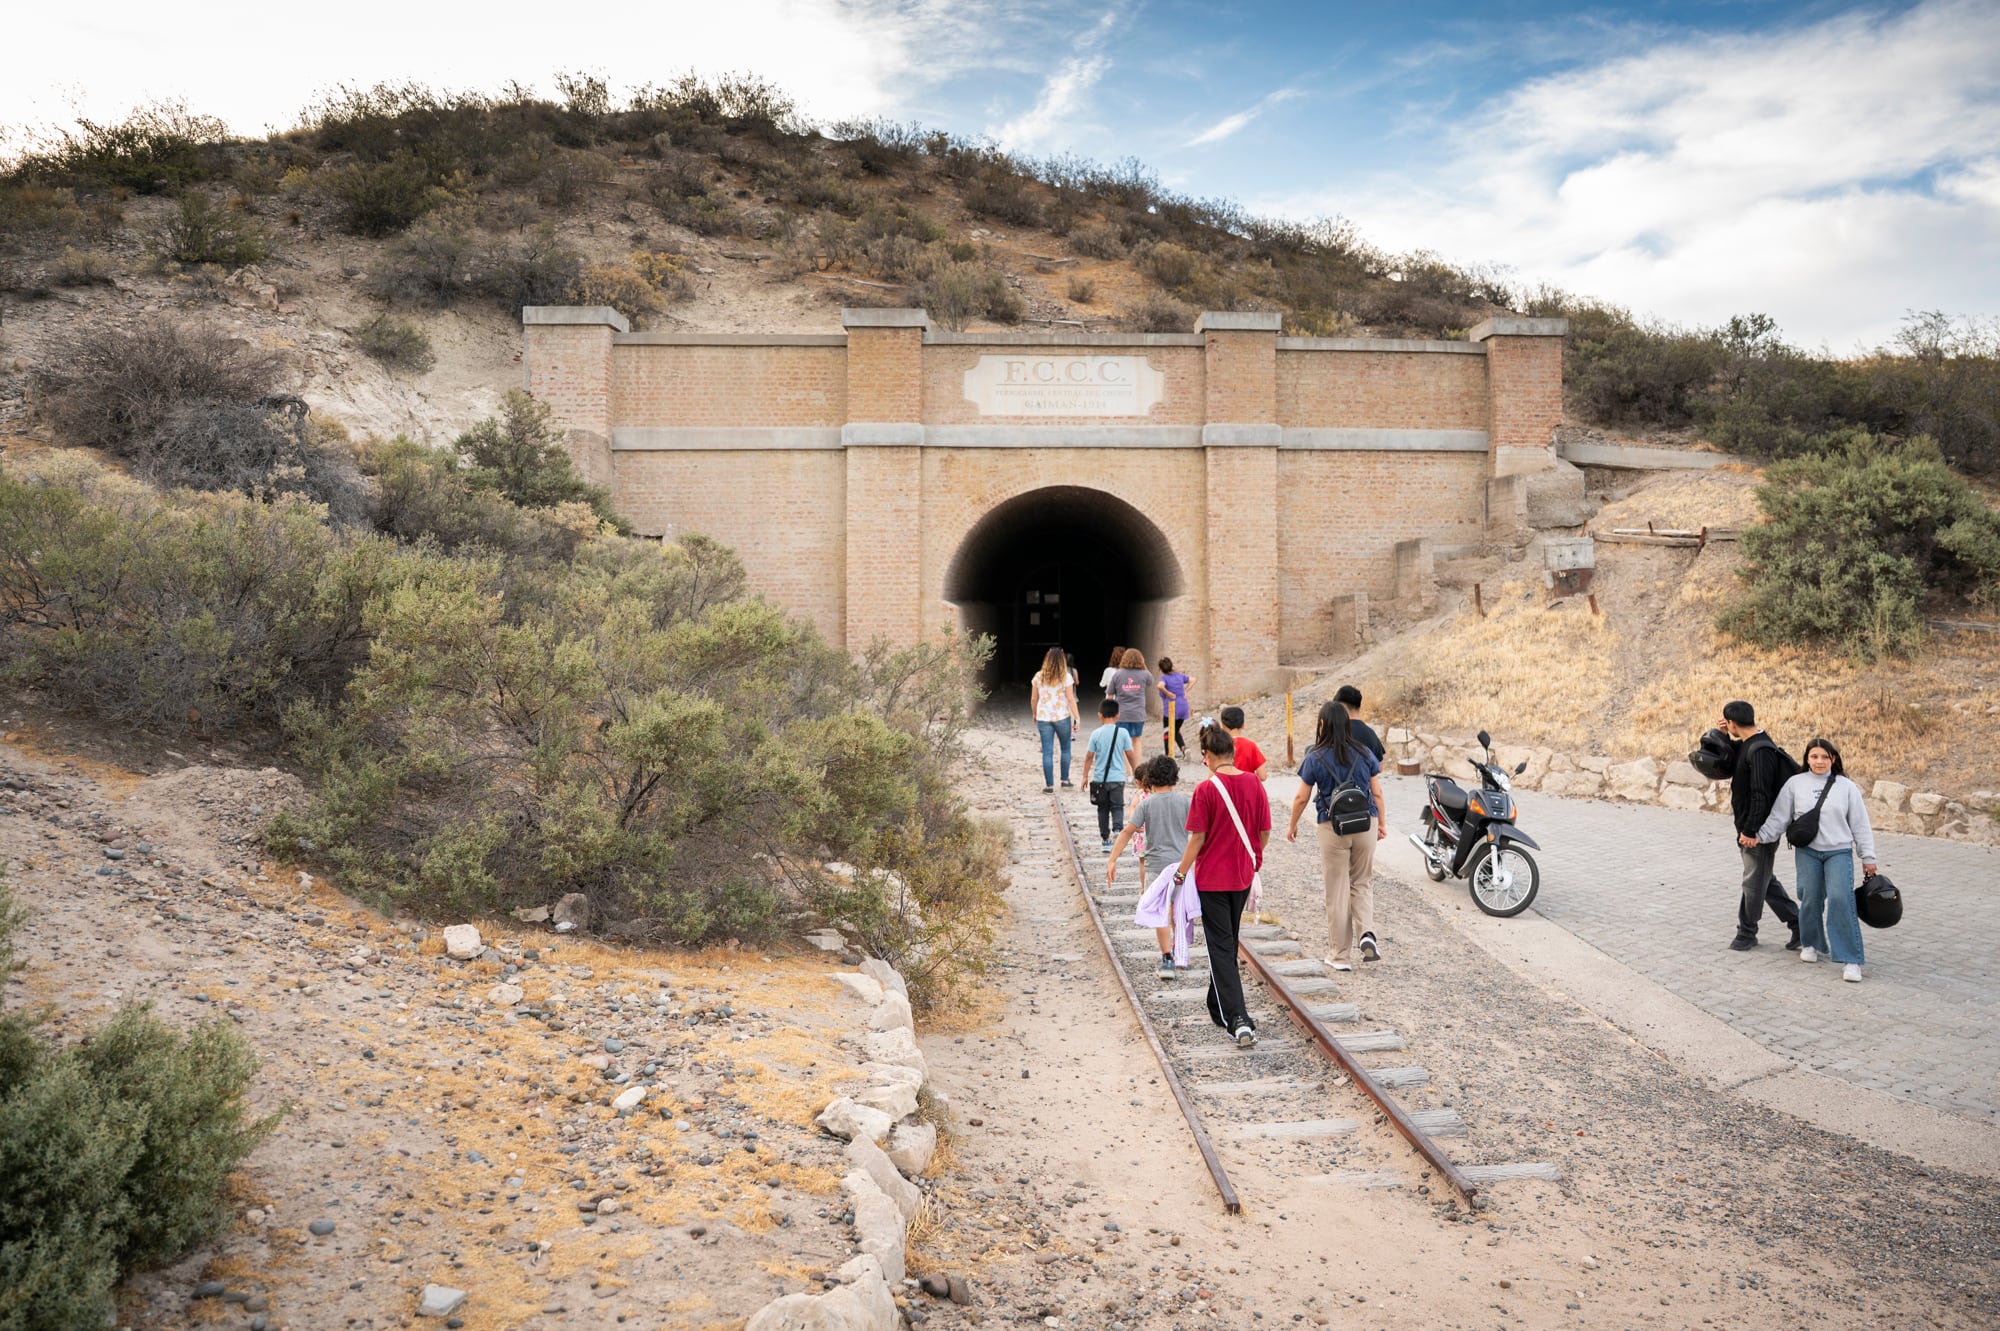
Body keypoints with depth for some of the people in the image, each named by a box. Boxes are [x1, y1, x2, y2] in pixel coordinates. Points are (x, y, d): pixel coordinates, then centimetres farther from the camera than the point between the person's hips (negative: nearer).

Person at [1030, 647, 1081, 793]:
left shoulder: (1038, 676, 1)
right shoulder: (1066, 677, -6)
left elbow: (1033, 699, 6)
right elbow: (1070, 699, -8)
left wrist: (1035, 714, 22)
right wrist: (1077, 717, -3)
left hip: (1043, 717, 1)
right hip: (1062, 717, -1)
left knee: (1047, 752, 2)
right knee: (1065, 749, 17)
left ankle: (1049, 785, 1)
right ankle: (1065, 779, 21)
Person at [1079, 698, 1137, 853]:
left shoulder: (1096, 734, -6)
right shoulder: (1123, 732, -6)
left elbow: (1089, 757, -4)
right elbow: (1130, 754, 0)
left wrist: (1085, 776, 6)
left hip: (1100, 778, 1)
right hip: (1118, 778, -1)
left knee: (1103, 809, 11)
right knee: (1117, 806, 6)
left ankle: (1106, 839, 15)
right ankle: (1117, 829, -20)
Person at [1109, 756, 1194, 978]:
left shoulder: (1146, 803, -6)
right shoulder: (1184, 801, -2)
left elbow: (1128, 832, -10)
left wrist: (1112, 860, -8)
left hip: (1156, 864, -2)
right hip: (1181, 862, 2)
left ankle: (1167, 959, -3)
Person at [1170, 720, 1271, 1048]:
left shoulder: (1206, 790, -17)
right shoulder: (1254, 784, -4)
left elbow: (1197, 838, -15)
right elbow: (1264, 832, 3)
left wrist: (1180, 873, -3)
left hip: (1212, 877, -5)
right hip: (1242, 876, 5)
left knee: (1221, 948, -1)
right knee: (1228, 943, 21)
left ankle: (1238, 1020, -12)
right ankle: (1218, 1007, 36)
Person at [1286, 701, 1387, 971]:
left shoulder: (1315, 758, -7)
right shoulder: (1364, 754, 1)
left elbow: (1301, 798, -2)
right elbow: (1377, 793, 6)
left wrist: (1292, 825, 14)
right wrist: (1382, 822, 20)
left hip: (1333, 827, -2)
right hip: (1366, 824, 2)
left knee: (1337, 891, 7)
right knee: (1362, 883, 19)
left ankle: (1341, 956, 12)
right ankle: (1367, 933, -5)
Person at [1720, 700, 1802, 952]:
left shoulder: (1760, 750, -21)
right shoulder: (1746, 745, 9)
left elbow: (1761, 794, -24)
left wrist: (1751, 830, -23)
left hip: (1759, 830, -10)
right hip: (1747, 827, 10)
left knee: (1754, 882, 3)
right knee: (1764, 880, 17)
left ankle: (1746, 933, 14)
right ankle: (1798, 922, 23)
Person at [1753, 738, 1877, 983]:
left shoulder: (1847, 787, 3)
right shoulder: (1795, 784, 2)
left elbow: (1860, 824, 6)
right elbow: (1779, 818, 3)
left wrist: (1868, 857, 6)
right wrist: (1760, 836, -8)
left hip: (1839, 852, -1)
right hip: (1807, 852, 1)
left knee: (1841, 899, -16)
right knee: (1810, 899, 4)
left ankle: (1850, 960, -13)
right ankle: (1811, 943, 31)